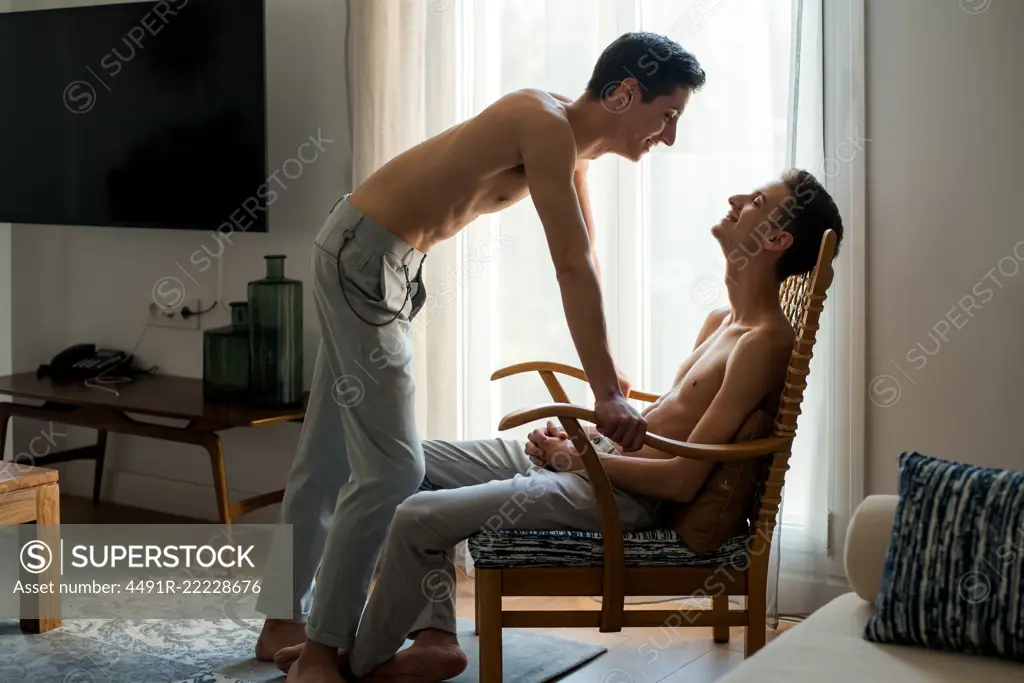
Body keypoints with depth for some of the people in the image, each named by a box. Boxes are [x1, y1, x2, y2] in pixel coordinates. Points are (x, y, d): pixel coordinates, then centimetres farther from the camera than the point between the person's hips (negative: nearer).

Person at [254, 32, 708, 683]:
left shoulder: (571, 140, 8)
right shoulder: (547, 124, -21)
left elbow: (585, 262, 15)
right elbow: (573, 268, -24)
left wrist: (609, 373, 18)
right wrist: (608, 395, -23)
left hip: (378, 260, 10)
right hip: (362, 255, -10)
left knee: (331, 454, 16)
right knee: (392, 468, -11)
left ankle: (285, 620, 28)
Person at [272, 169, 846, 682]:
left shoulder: (764, 342, -18)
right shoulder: (721, 321, 12)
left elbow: (683, 479, -23)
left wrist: (578, 457, -13)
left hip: (623, 493, -10)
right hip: (595, 453, 10)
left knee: (415, 519, -17)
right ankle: (434, 636, 9)